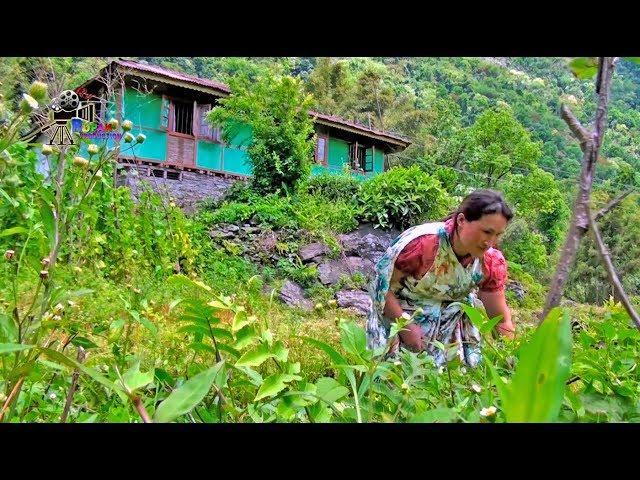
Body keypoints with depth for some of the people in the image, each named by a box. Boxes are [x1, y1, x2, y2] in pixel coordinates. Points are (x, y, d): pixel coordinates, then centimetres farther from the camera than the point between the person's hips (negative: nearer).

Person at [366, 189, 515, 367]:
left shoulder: (492, 261, -18)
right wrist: (406, 325, -23)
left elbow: (501, 320, -8)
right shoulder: (421, 243, -33)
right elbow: (381, 286, -22)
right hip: (398, 315, -4)